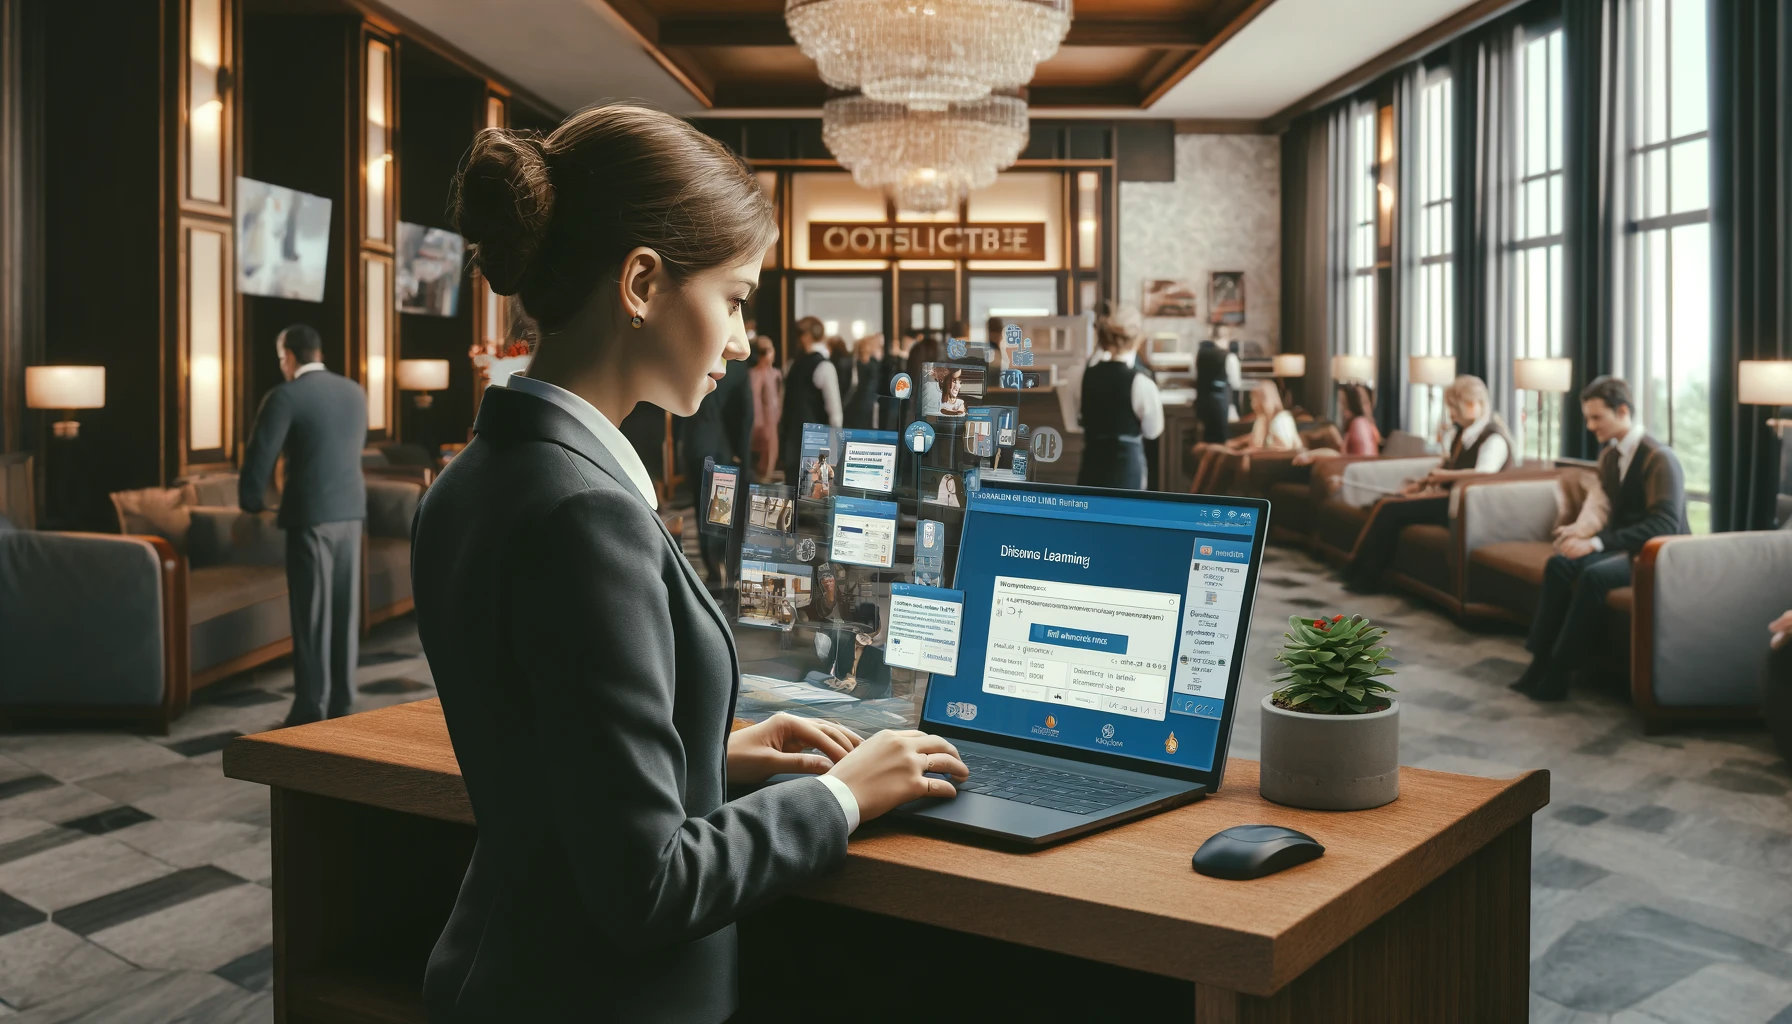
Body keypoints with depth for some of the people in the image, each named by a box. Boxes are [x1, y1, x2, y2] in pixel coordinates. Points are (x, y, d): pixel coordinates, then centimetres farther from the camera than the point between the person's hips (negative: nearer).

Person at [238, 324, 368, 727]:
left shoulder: (285, 396, -9)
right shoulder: (355, 392, 11)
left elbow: (259, 458, -9)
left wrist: (251, 505, 8)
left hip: (310, 513, -6)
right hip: (351, 510, 6)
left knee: (312, 613, -2)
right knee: (344, 609, 9)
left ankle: (311, 709, 2)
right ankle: (341, 703, 13)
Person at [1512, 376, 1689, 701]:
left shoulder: (1659, 458, -16)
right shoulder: (1609, 456, 9)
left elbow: (1664, 525, -26)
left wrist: (1598, 543, -32)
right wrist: (1581, 534, -7)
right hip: (1624, 546, 8)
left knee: (1594, 575, -32)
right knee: (1559, 564, -18)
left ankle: (1557, 673, -27)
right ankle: (1541, 659, -21)